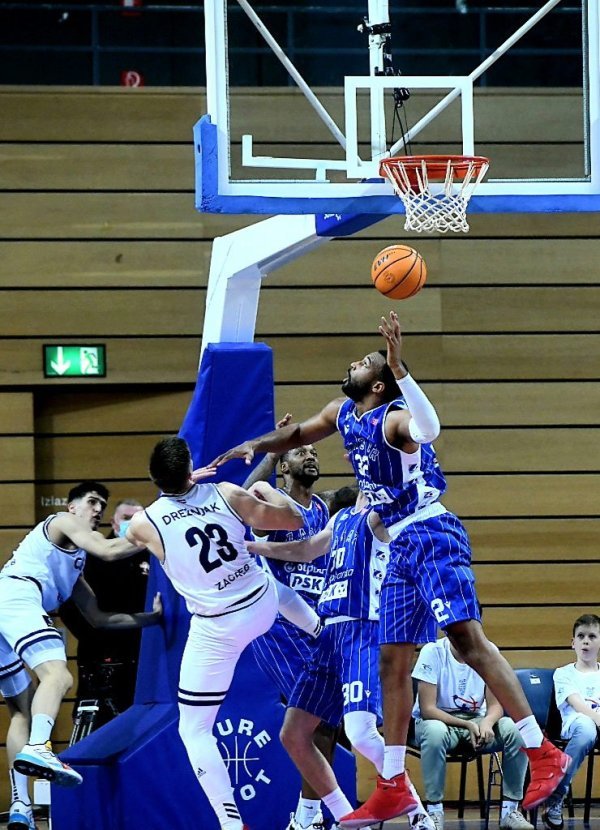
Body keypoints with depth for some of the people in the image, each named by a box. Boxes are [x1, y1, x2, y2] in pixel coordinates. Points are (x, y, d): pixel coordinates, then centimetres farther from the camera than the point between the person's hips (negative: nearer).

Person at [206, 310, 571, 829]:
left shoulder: (394, 418, -15)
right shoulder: (342, 415, 12)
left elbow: (429, 429, -40)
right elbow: (299, 434, 32)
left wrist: (398, 366, -45)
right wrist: (255, 447, 16)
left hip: (432, 536, -9)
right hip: (401, 548, 9)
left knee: (467, 640, -20)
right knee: (393, 664, 8)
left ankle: (543, 753, -21)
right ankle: (393, 788, 13)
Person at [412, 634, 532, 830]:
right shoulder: (433, 652, -15)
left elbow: (495, 704, -4)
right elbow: (427, 709, -17)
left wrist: (487, 722, -28)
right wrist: (467, 726, -29)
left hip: (476, 721, 3)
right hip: (439, 720, -3)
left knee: (514, 729, -25)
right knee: (435, 731, -39)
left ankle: (510, 810, -15)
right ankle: (434, 811, -28)